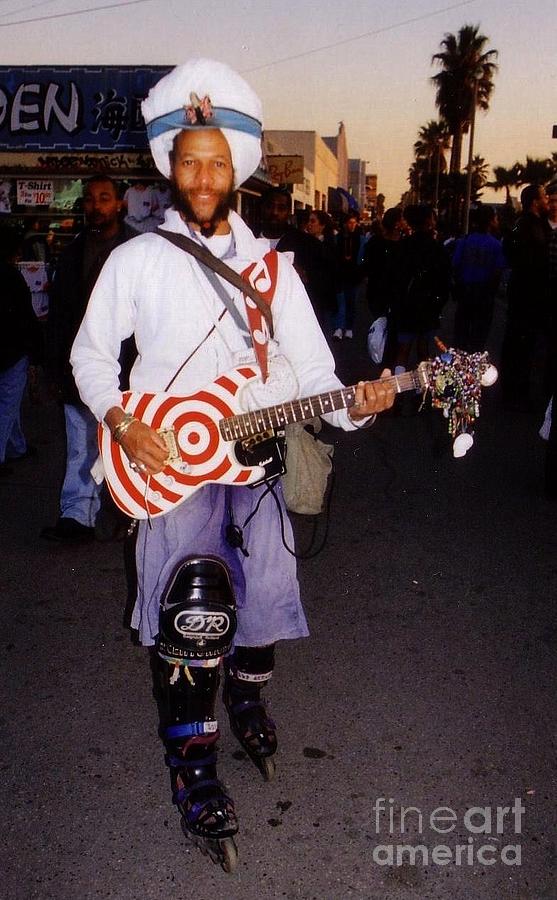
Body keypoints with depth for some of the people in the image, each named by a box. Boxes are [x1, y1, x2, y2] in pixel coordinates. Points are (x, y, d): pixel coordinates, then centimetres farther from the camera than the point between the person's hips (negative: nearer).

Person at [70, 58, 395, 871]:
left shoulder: (270, 266, 7)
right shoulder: (137, 259, 0)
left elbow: (311, 367, 2)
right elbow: (90, 353, 6)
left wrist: (352, 405, -18)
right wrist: (119, 422, -11)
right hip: (167, 461, -3)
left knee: (264, 595, 10)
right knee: (192, 610, -14)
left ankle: (247, 699, 42)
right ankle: (195, 771, 5)